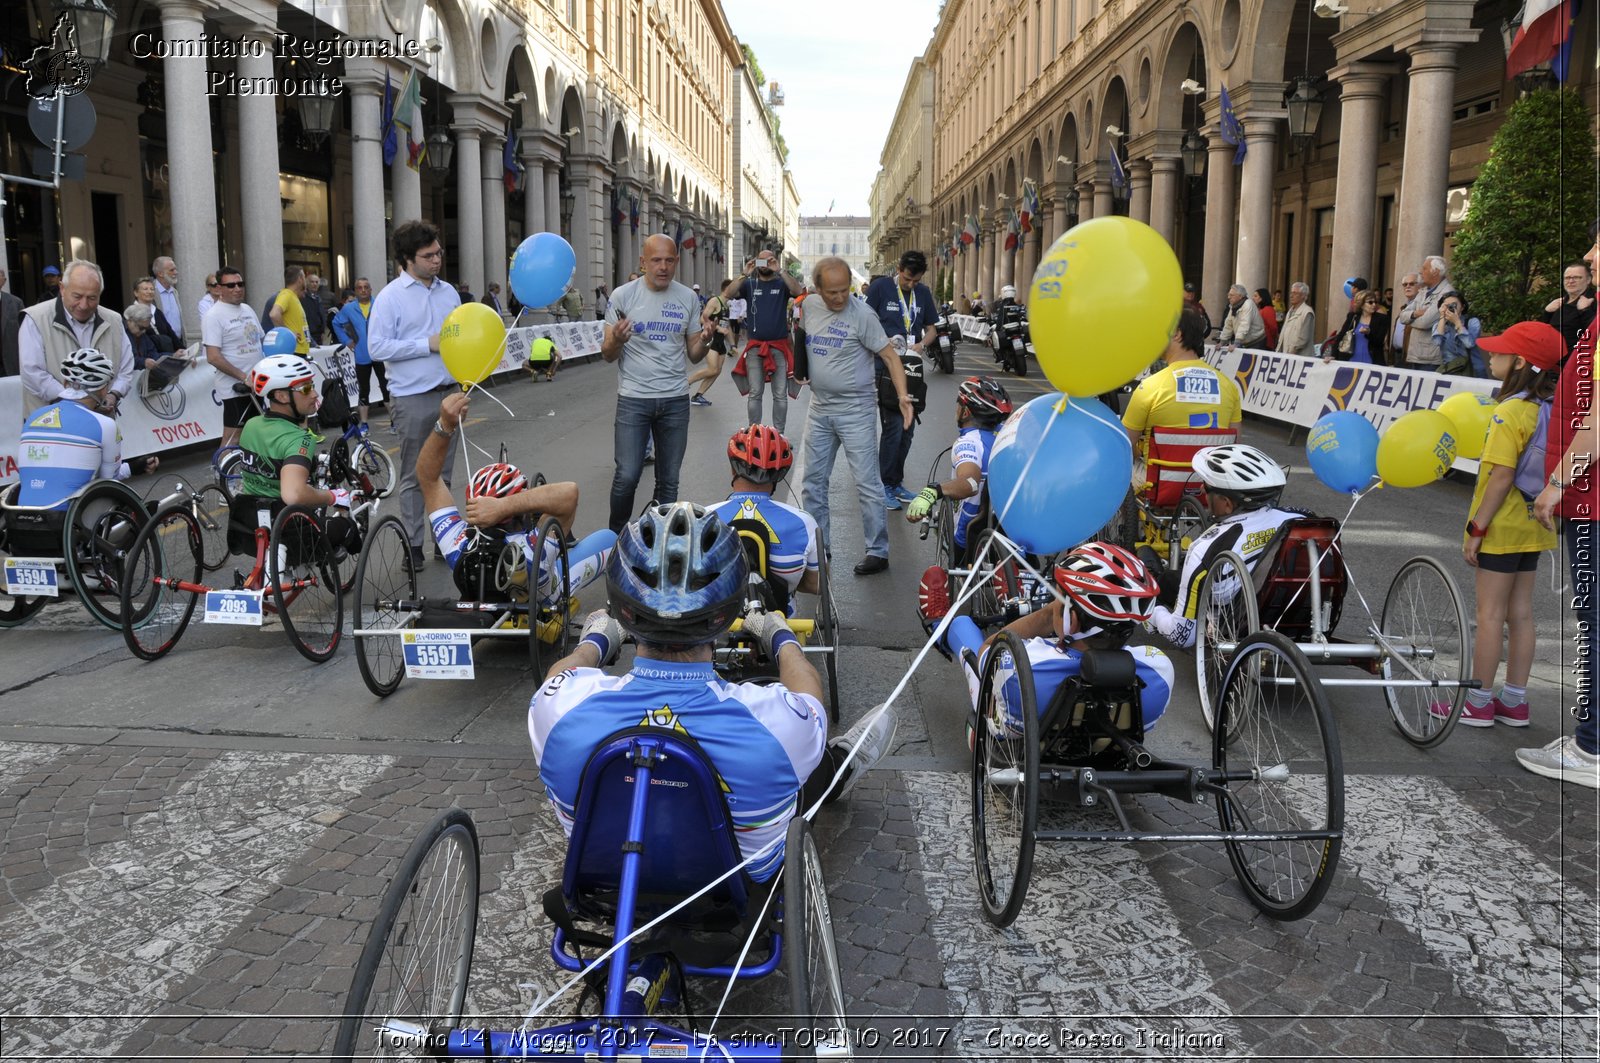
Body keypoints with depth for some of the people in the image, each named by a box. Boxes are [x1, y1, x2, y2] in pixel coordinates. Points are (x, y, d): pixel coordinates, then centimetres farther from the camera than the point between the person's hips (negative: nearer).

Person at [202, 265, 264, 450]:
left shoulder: (247, 309, 12)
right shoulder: (214, 316, -12)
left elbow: (260, 340, 21)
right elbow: (213, 357, -18)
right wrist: (244, 377, -22)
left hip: (255, 385, 8)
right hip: (234, 388, -8)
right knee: (233, 439, -8)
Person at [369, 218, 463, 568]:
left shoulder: (449, 292, 10)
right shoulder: (390, 296, -7)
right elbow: (376, 346, -14)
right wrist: (428, 345, -17)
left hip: (449, 392, 5)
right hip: (413, 398, -5)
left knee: (443, 474, 13)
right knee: (414, 477, 3)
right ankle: (413, 545, 10)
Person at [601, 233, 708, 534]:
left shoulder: (688, 299, 5)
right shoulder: (623, 296, -2)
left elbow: (694, 356, 9)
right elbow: (607, 355, 0)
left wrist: (704, 340, -12)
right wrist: (616, 341, -23)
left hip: (676, 399, 3)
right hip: (633, 399, -3)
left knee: (669, 481, 8)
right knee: (627, 477, -7)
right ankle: (616, 537, 14)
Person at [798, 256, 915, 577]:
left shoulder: (862, 314, -15)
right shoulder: (809, 307, 2)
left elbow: (889, 356, -13)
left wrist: (902, 396, -23)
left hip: (855, 409, -6)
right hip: (819, 408, 6)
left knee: (867, 483, -2)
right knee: (813, 480, 13)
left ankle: (878, 551, 7)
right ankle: (816, 545, 25)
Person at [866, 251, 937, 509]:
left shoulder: (923, 293, 9)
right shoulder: (880, 287, -5)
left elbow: (931, 328, 15)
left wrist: (922, 344, -6)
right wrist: (884, 342, -19)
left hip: (912, 368, 6)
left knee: (908, 429, 9)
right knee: (893, 427, -10)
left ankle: (896, 483, 20)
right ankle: (885, 486, -1)